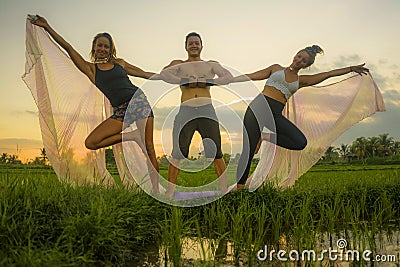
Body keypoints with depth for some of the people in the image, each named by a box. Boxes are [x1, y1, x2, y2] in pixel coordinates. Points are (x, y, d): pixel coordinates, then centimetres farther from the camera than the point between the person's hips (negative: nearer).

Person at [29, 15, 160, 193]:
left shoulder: (119, 63, 15)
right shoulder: (90, 68, 13)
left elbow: (144, 74, 23)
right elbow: (68, 48, 7)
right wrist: (47, 27, 2)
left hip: (138, 100, -2)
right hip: (120, 111, 2)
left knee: (149, 147, -12)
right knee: (90, 143, -12)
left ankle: (156, 188, -6)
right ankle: (131, 136, -5)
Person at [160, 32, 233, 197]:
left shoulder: (211, 65, 17)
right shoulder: (179, 64, 14)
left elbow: (228, 77, 1)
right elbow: (164, 74, -6)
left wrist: (206, 82, -11)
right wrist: (186, 81, -15)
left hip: (207, 112, 1)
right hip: (185, 112, -1)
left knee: (216, 153, -1)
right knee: (178, 153, -4)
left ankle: (225, 190, 7)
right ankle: (169, 193, 4)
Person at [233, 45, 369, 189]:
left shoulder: (301, 80, 21)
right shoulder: (276, 68, 17)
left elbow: (329, 74, 21)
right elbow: (251, 76, 15)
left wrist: (351, 68, 19)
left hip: (276, 114, 3)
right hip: (260, 105, -3)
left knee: (300, 142, -19)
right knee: (248, 151, -13)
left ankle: (264, 137, -5)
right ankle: (239, 186, -4)